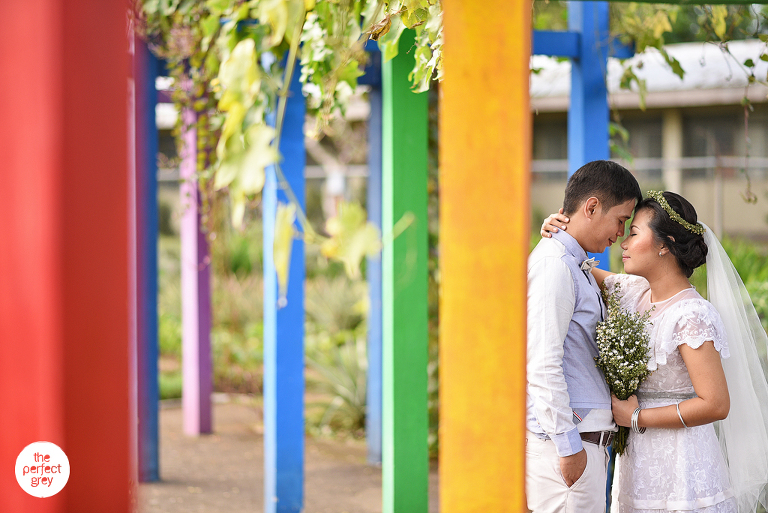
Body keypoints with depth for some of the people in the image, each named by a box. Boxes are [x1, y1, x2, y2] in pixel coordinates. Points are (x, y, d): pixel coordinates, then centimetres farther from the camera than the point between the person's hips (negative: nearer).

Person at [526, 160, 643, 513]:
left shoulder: (575, 266, 18)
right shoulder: (553, 265, -13)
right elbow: (542, 364, -19)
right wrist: (568, 445, -19)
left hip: (582, 437, 10)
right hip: (568, 439, -10)